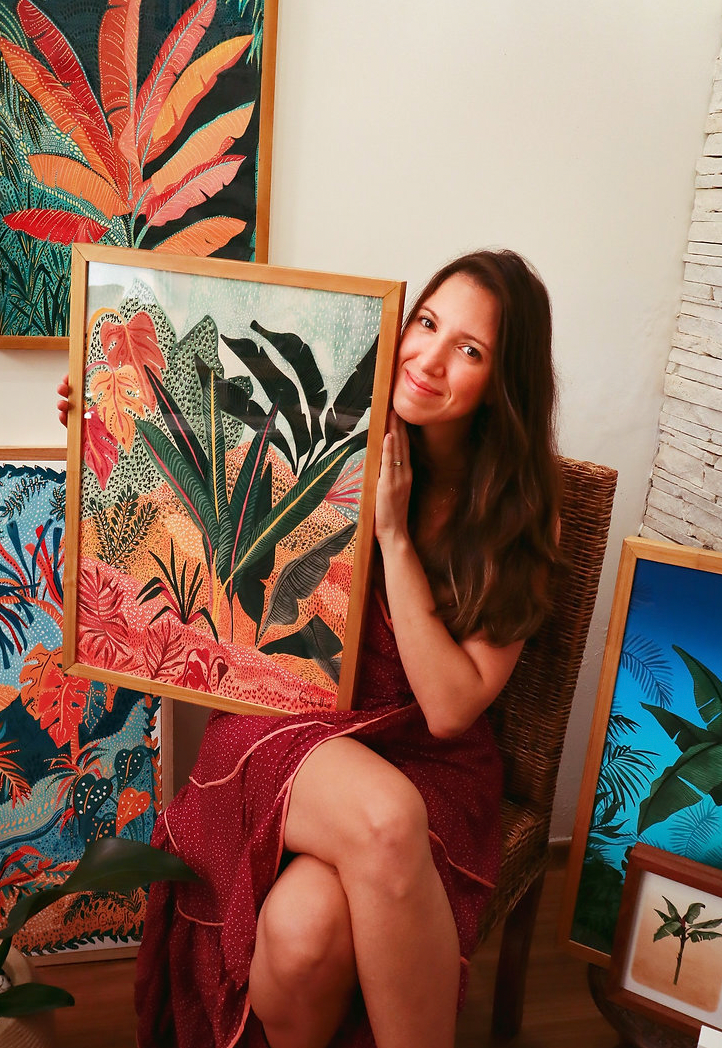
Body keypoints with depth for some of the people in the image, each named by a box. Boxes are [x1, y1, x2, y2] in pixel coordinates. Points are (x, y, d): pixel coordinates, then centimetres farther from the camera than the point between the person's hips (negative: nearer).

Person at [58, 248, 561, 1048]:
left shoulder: (520, 516, -2)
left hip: (425, 762, 0)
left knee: (308, 926, -32)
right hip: (282, 724, 1)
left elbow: (449, 708, -12)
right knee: (384, 817, -34)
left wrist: (394, 539, -17)